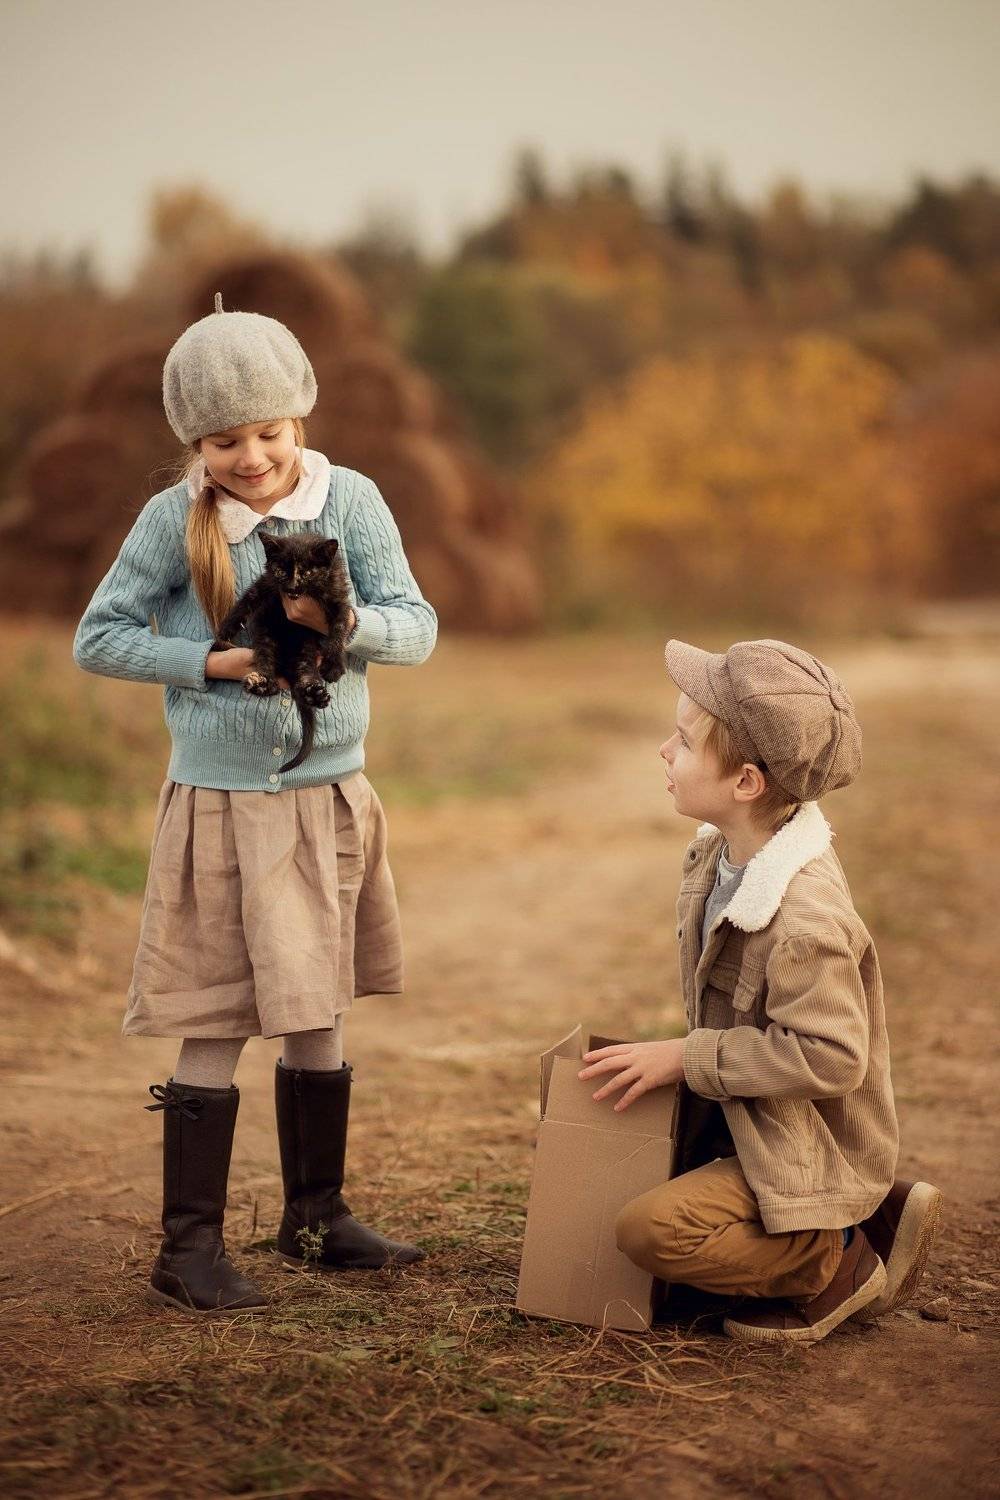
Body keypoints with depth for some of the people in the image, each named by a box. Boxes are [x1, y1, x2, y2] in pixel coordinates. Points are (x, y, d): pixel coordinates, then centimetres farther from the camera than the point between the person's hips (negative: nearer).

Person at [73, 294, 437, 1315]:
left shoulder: (349, 499, -2)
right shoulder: (172, 521, -6)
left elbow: (418, 630, -5)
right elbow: (96, 639, -3)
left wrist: (345, 620, -26)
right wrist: (209, 662, -16)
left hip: (330, 799, 3)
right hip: (218, 806, -3)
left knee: (317, 1020, 13)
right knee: (214, 1029, 0)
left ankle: (316, 1216, 29)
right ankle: (189, 1247, 9)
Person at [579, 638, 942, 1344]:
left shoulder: (805, 919, -30)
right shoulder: (722, 852, -1)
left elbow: (829, 1058, -30)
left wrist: (685, 1059, -26)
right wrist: (686, 1053, 7)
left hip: (809, 1158, -10)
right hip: (736, 1123, 10)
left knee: (652, 1228, -26)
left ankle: (841, 1268, -1)